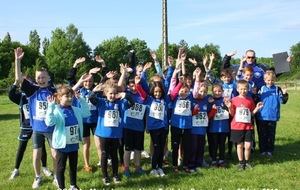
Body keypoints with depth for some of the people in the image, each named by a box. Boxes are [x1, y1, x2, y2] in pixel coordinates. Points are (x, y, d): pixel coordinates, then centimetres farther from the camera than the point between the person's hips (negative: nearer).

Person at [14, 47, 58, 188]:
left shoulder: (54, 91, -7)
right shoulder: (32, 90, -6)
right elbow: (18, 78, -15)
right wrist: (17, 60, -22)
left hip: (52, 128, -1)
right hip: (37, 129, 1)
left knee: (55, 154, 5)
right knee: (36, 155, 8)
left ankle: (56, 178, 24)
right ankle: (38, 178, 29)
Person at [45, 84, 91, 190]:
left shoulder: (75, 110, 4)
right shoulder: (56, 110, -16)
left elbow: (87, 113, 18)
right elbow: (49, 122, -31)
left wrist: (81, 100, 10)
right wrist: (51, 106, -36)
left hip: (74, 144, 6)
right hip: (62, 145, -6)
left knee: (73, 166, 19)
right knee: (61, 167, 10)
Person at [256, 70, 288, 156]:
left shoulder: (277, 89, -1)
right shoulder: (261, 89, 2)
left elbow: (282, 101, -5)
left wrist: (284, 94, -21)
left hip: (273, 117, -1)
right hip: (262, 116, 1)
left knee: (271, 134, 9)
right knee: (262, 134, 9)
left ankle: (270, 150, 19)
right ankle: (262, 150, 20)